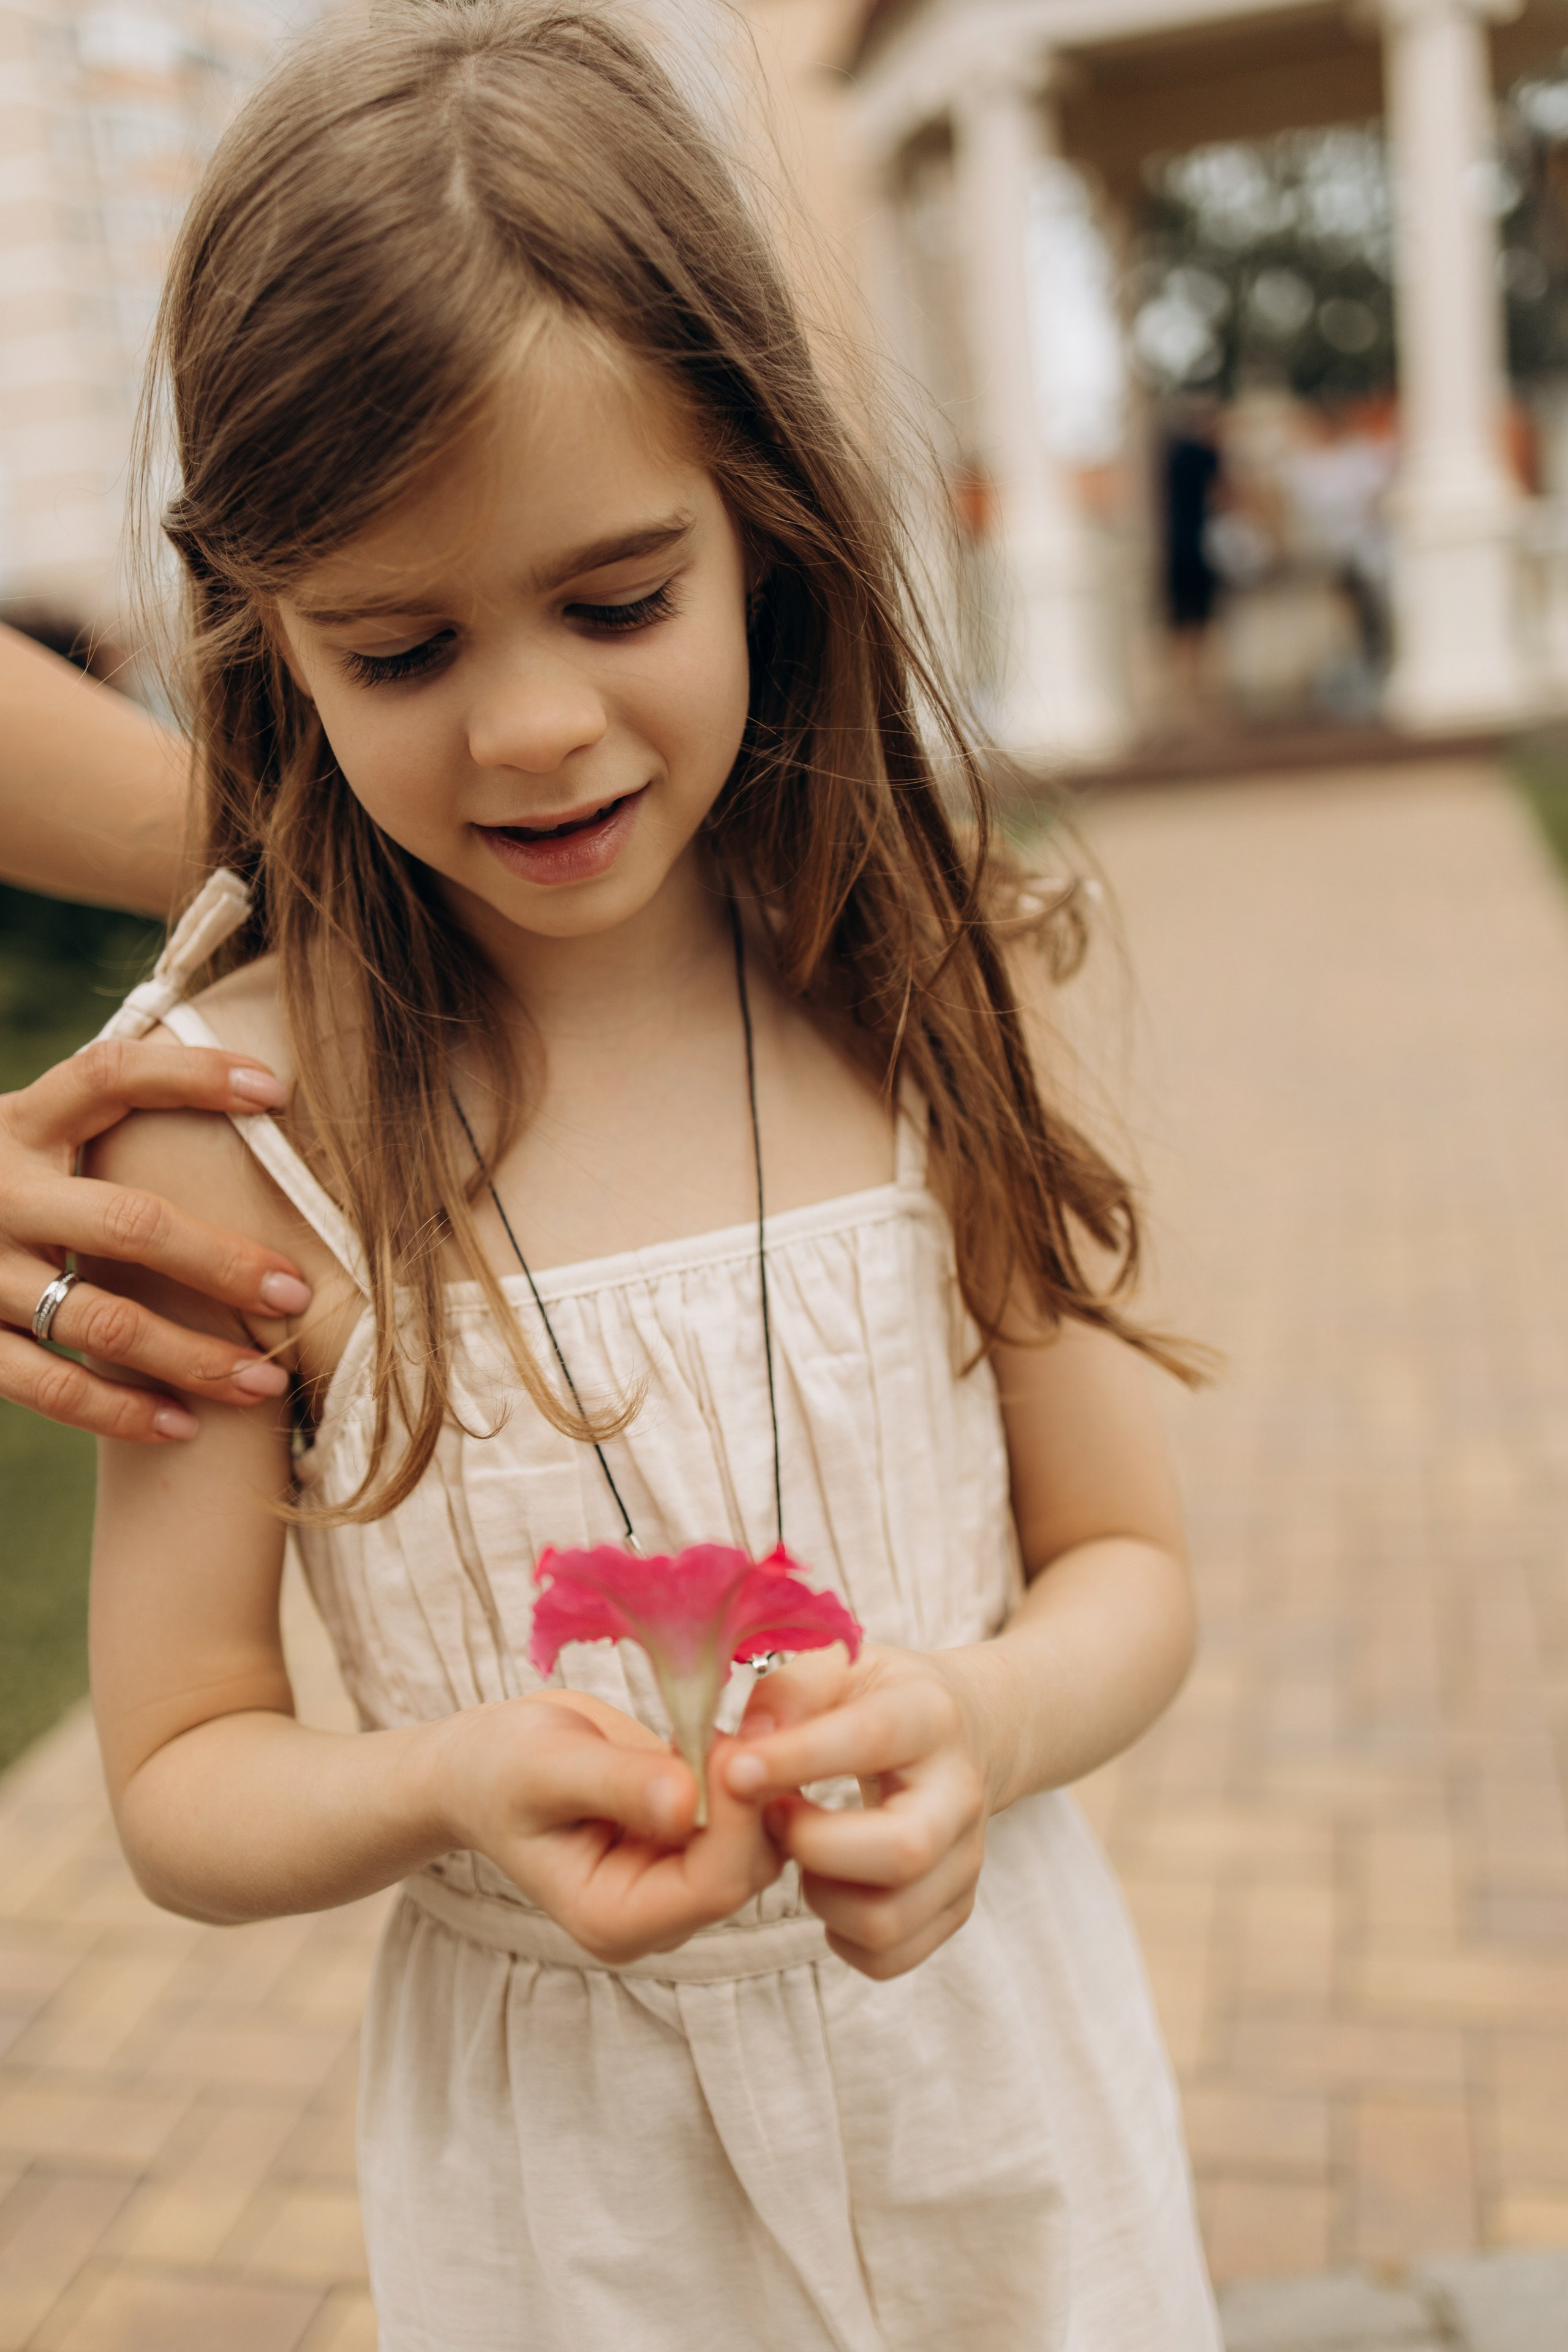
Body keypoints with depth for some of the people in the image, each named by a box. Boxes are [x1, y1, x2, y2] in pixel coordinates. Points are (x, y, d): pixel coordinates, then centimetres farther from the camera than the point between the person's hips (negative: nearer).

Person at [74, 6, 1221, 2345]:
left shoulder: (920, 986, -11)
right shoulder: (232, 1118, -17)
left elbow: (1128, 1562, -3)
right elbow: (182, 1786, -8)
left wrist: (987, 1715, -23)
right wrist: (447, 1780, -27)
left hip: (998, 2058, 2)